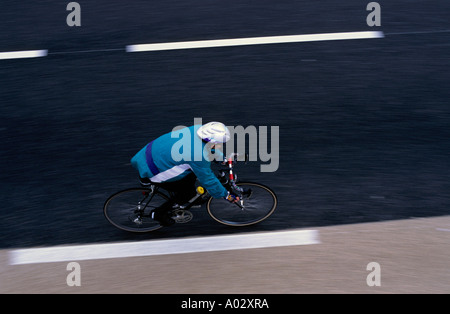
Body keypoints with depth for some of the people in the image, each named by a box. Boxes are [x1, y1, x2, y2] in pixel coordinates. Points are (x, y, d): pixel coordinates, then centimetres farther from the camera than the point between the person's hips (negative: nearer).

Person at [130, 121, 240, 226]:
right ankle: (159, 213, 15)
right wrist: (226, 195, -3)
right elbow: (208, 180, -16)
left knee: (192, 176, 12)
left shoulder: (198, 129, -8)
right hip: (152, 173, -8)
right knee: (189, 192, 0)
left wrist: (223, 157, 26)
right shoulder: (199, 155, -30)